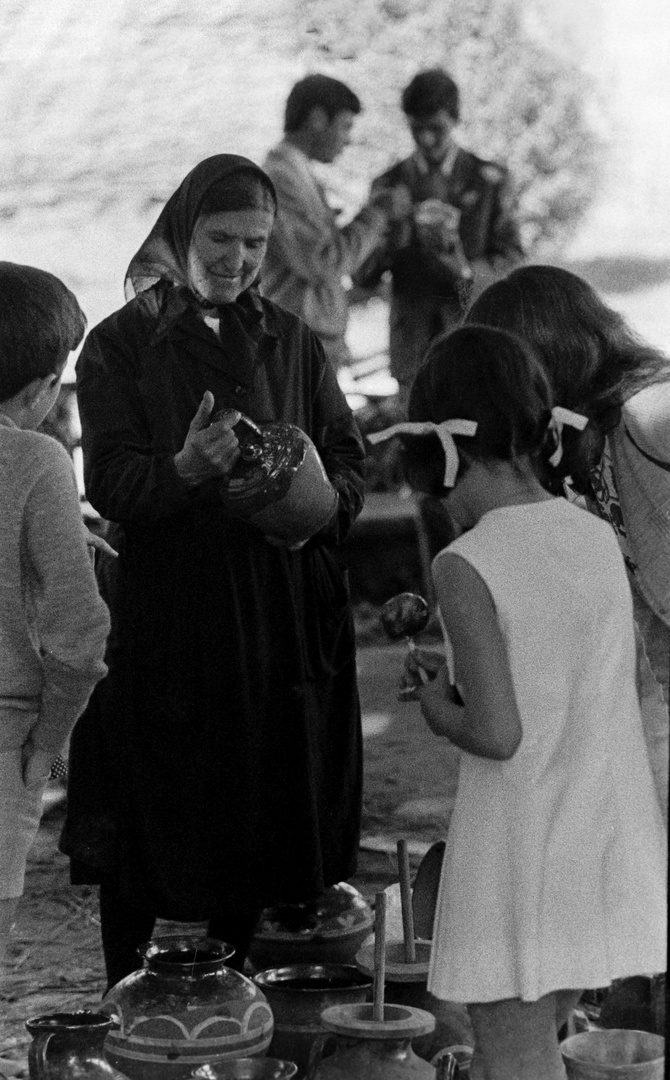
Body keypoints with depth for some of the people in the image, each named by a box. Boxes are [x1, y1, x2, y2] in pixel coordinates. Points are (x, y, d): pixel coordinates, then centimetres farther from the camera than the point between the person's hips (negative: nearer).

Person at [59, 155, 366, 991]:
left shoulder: (291, 343, 11)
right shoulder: (120, 347, -1)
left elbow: (349, 460, 9)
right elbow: (109, 483, -11)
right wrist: (186, 468, -31)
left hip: (282, 624, 3)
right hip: (163, 623, -3)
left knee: (265, 822, 7)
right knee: (153, 823, 0)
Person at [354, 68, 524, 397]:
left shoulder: (489, 181, 9)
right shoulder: (388, 186, 11)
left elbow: (511, 259, 6)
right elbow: (361, 276, 4)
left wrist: (469, 273, -15)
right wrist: (406, 225, -14)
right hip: (413, 344, 1)